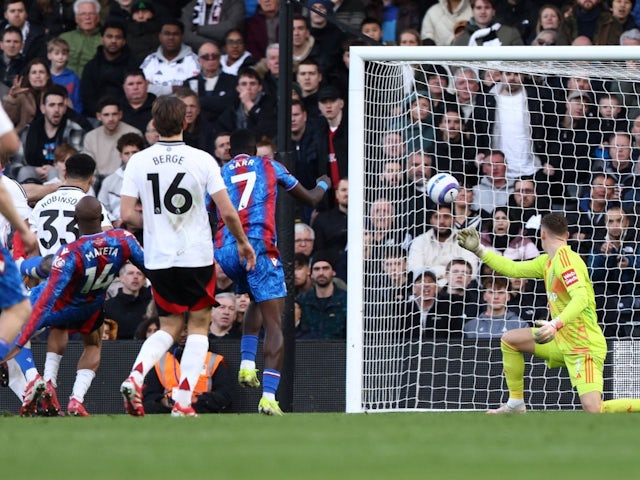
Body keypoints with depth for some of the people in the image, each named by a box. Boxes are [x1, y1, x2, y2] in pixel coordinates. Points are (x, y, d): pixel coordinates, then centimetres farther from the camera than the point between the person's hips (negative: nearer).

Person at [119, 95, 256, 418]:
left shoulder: (138, 162, -2)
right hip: (196, 257, -3)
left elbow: (127, 215, -5)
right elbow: (227, 212, -8)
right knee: (198, 327, 10)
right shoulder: (202, 160, -8)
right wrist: (242, 242, 10)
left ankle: (135, 376, -9)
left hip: (157, 258, 3)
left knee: (169, 328, 16)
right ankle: (183, 401, -1)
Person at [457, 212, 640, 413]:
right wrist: (478, 249, 14)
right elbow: (513, 269, 16)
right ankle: (516, 404, 24)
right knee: (509, 340, 16)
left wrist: (556, 325, -46)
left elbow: (581, 299, -34)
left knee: (593, 410, -25)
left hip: (584, 347, -9)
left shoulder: (565, 260, -21)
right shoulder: (548, 261, 8)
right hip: (562, 341, 9)